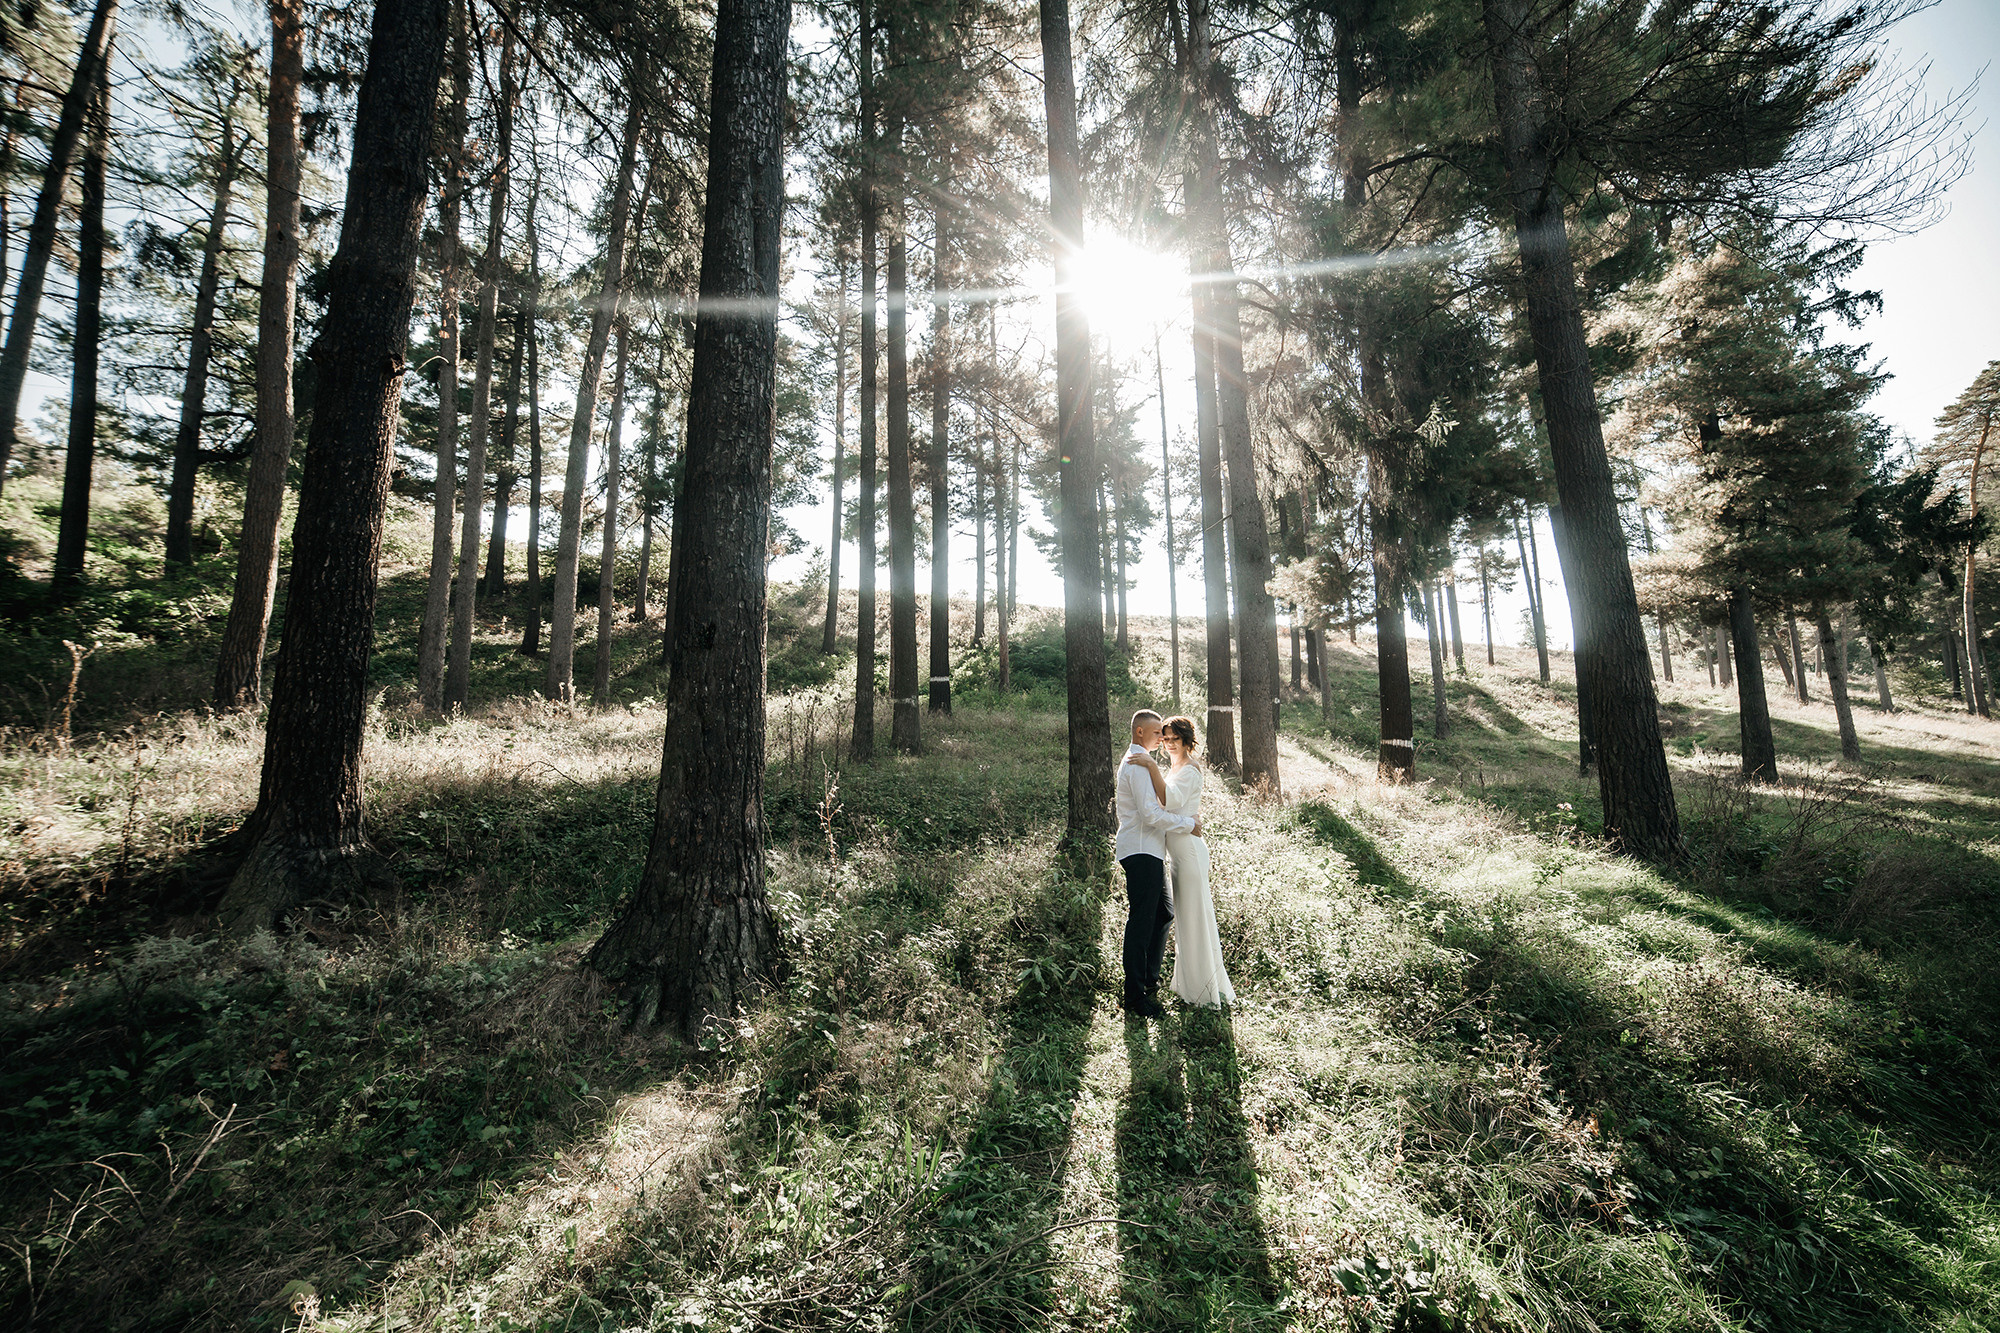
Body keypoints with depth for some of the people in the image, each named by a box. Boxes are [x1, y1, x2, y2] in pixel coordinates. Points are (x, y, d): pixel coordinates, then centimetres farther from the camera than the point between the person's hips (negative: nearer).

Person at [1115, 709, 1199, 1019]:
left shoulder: (1137, 761, 19)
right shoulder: (1139, 764, -15)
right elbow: (1151, 814, -22)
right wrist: (1189, 824, -13)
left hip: (1148, 852, 11)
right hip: (1141, 853, -11)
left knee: (1163, 915, 19)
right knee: (1141, 923, -5)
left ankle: (1149, 980, 31)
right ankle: (1135, 998, 2)